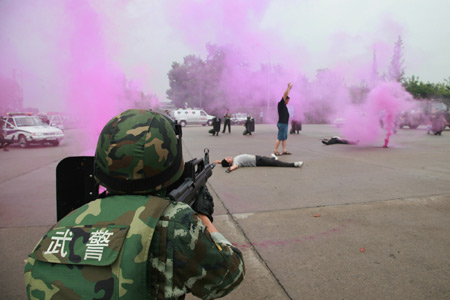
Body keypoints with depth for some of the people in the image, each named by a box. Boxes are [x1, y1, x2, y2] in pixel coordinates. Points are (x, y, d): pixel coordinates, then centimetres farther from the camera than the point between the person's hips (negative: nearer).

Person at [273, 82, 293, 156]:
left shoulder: (284, 105, 14)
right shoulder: (280, 104, -10)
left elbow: (286, 95, 25)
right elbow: (284, 95, -16)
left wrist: (289, 88, 29)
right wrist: (288, 87, -12)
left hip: (285, 124, 10)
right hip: (282, 124, -10)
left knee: (284, 138, 9)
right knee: (279, 138, -7)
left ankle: (284, 151, 12)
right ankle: (275, 151, -3)